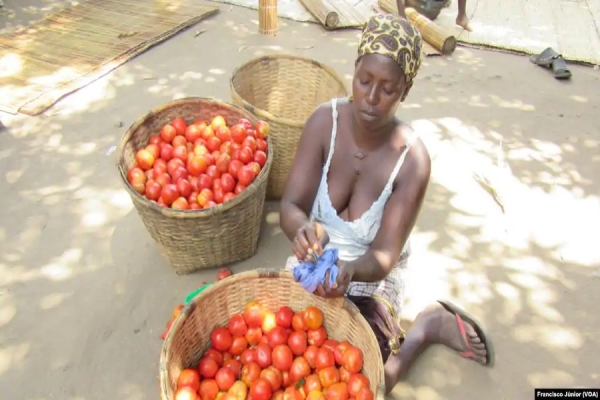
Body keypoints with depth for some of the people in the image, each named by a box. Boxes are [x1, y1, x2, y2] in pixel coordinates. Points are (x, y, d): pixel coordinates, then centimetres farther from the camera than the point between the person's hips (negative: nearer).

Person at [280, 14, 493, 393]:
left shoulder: (412, 159, -24)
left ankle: (430, 325, 18)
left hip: (372, 278, -3)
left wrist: (350, 270, -43)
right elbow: (290, 205, -19)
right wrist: (302, 227, -42)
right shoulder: (326, 120, -17)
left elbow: (384, 257, -21)